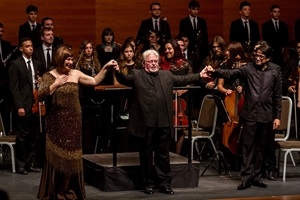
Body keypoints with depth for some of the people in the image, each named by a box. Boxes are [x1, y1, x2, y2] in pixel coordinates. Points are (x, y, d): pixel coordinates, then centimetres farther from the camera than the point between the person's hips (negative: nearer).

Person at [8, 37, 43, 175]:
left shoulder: (37, 64, 14)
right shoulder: (15, 64, -5)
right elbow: (14, 88, -9)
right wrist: (19, 106, -14)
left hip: (36, 105, 6)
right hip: (24, 106, -6)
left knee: (33, 137, 8)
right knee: (22, 136, -1)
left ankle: (30, 163, 16)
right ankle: (20, 165, 7)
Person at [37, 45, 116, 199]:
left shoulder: (75, 74, 3)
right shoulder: (49, 76, -5)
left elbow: (95, 81, 2)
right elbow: (40, 96, -14)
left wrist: (105, 68, -6)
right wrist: (56, 84, -18)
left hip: (73, 122, 3)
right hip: (57, 122, -3)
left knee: (72, 155, 8)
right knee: (56, 155, 3)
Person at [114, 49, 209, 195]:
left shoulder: (167, 75, 16)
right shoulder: (137, 75, 3)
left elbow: (182, 79, 17)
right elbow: (125, 79, -11)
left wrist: (199, 76, 10)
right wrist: (118, 72, -31)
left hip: (164, 123, 3)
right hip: (146, 123, -3)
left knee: (163, 154, 10)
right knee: (146, 154, 6)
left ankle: (164, 183, 18)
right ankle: (148, 184, 16)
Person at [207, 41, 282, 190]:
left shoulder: (275, 70, 0)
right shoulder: (248, 68, -4)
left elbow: (278, 95, 3)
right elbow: (230, 73, -17)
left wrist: (277, 116, 2)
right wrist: (215, 71, -36)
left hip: (266, 115, 1)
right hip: (250, 114, -1)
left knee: (260, 147, 10)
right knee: (248, 147, 0)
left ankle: (256, 176, 20)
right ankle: (246, 177, 4)